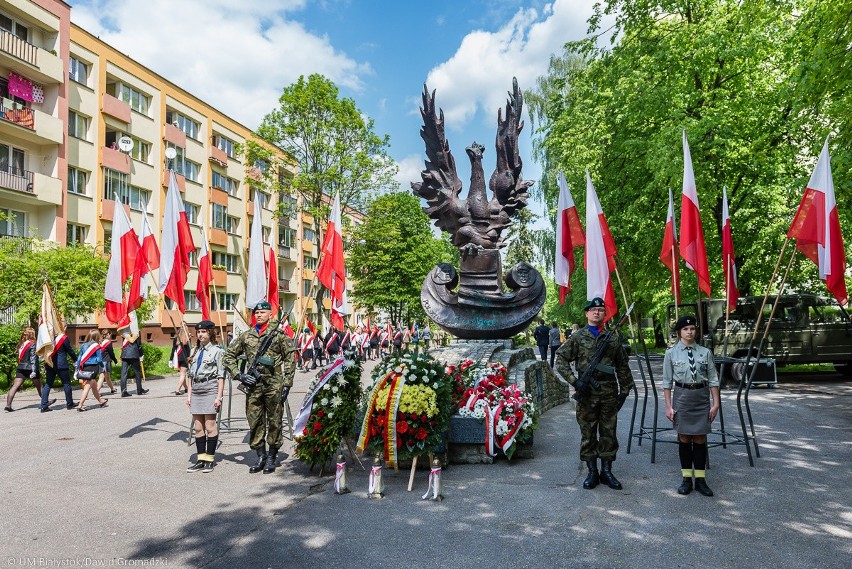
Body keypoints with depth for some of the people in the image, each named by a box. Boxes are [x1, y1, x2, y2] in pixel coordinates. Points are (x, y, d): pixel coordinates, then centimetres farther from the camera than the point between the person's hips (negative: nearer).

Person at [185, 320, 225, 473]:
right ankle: (200, 459, 16)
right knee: (198, 427, 8)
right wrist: (189, 394, 11)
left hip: (210, 390, -6)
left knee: (210, 426, 0)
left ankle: (210, 459, 9)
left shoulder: (217, 351, -3)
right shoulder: (195, 352, 15)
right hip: (196, 391, 6)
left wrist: (219, 396, -11)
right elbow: (190, 376, 18)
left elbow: (221, 376, -6)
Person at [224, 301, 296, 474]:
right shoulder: (245, 336, 9)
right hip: (253, 385, 3)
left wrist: (287, 384, -6)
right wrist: (238, 374, 1)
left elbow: (290, 359, -1)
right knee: (255, 422, 8)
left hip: (274, 385, -3)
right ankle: (260, 457, 21)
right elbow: (229, 356, 15)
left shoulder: (279, 334, -1)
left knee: (274, 422, 4)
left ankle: (272, 458, 16)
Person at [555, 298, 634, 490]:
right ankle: (592, 472, 18)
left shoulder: (614, 338, 8)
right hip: (586, 393, -2)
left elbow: (622, 366, 13)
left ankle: (607, 471, 22)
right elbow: (561, 360, -2)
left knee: (608, 433, 9)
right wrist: (575, 381, -11)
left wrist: (624, 390, 9)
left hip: (609, 393, 2)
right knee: (588, 433, 6)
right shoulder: (577, 337, 0)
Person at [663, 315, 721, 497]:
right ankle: (687, 478, 16)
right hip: (682, 396, -1)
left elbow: (713, 380, 4)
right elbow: (667, 382, 0)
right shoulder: (671, 353, -2)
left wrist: (715, 403, 0)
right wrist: (669, 406, -3)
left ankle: (700, 479, 16)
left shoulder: (705, 352, 1)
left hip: (702, 397, 1)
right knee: (684, 438, 5)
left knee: (700, 439, 6)